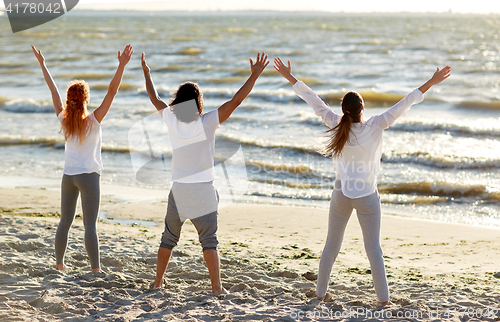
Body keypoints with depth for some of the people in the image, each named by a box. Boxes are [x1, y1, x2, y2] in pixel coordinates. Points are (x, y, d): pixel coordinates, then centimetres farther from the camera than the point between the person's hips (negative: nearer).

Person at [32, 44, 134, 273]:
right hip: (88, 176, -5)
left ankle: (59, 264, 27)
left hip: (68, 176, 5)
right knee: (90, 226, -5)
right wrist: (122, 66, -27)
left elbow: (53, 89, 6)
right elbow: (112, 92, -22)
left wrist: (42, 64, 15)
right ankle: (95, 270, -5)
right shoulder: (93, 121, -15)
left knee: (65, 221, 16)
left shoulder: (63, 119, -3)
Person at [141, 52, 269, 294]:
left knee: (169, 237, 16)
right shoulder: (207, 123, -14)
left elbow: (154, 98, 12)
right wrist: (255, 75, -14)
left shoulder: (171, 120, -4)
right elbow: (235, 101, -16)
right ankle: (216, 286, -1)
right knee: (209, 240, 2)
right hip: (203, 192, -3)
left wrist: (147, 73, 27)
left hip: (178, 190, 3)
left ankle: (158, 281, 23)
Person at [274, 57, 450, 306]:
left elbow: (313, 101, -5)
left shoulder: (336, 125, -10)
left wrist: (289, 77, 1)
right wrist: (431, 83, -14)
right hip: (367, 196, -2)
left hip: (341, 194, 2)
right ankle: (383, 298, 8)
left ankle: (320, 292, 23)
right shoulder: (374, 127, -15)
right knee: (373, 249, 4)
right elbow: (403, 106, -16)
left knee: (331, 245, 15)